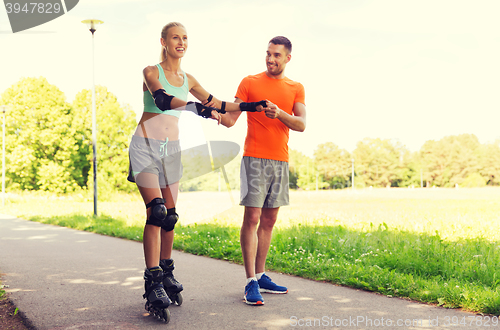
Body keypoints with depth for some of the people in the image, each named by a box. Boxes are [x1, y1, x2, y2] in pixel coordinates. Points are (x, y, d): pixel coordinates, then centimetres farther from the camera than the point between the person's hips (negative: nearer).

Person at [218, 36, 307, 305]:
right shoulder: (249, 83, 4)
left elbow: (301, 125, -2)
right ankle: (251, 283, -8)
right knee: (252, 217, -10)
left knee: (269, 220, 8)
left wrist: (279, 113, -20)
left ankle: (260, 276, 16)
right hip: (255, 158, -4)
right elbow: (230, 119, -2)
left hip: (280, 161, 4)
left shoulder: (296, 89, 12)